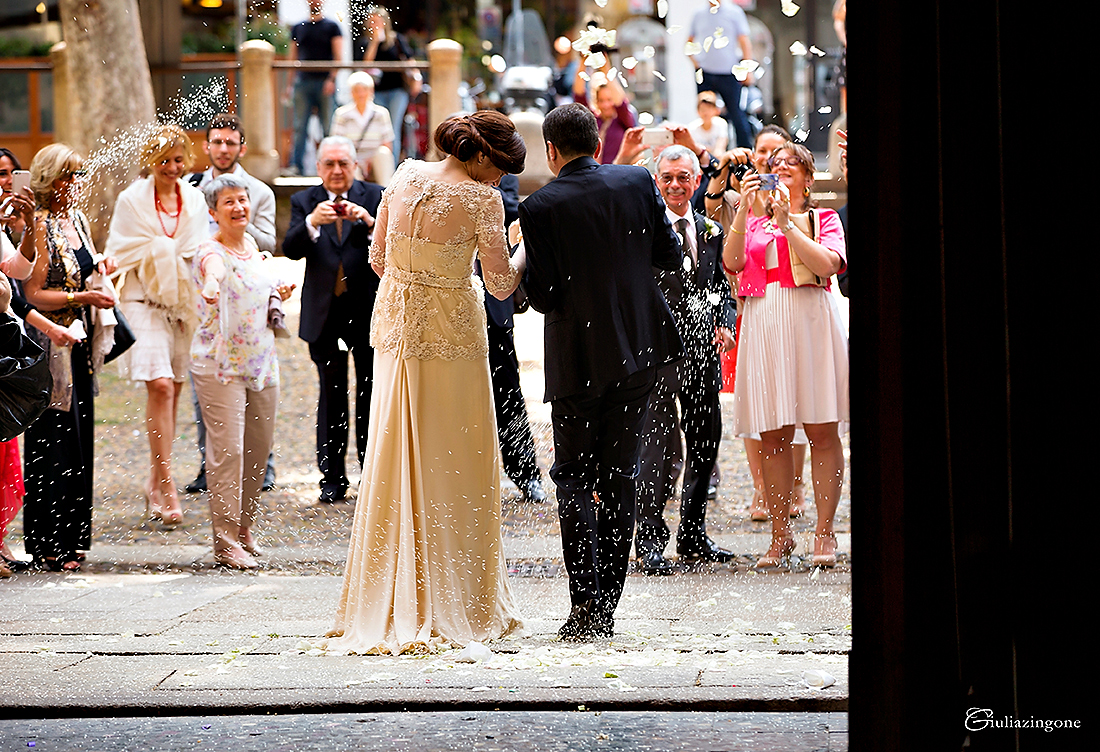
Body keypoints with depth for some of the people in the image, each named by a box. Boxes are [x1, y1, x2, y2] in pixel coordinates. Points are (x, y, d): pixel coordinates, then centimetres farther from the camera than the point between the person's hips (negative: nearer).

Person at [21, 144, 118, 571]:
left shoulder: (78, 220, 13)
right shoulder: (41, 226, -11)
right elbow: (34, 294, -15)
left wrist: (100, 274, 5)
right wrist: (82, 297, -23)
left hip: (81, 344, 8)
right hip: (54, 347, -8)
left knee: (78, 443, 9)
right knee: (54, 446, -5)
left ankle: (70, 541, 15)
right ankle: (48, 546, 0)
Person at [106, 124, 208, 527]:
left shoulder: (195, 200, 8)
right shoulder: (132, 199, -1)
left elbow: (201, 253, 9)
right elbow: (121, 252, -1)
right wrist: (169, 254, -8)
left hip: (184, 303, 4)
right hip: (144, 301, -4)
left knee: (173, 390, 7)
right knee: (160, 385, -16)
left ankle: (155, 482, 19)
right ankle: (166, 486, -16)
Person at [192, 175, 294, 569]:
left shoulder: (252, 245, 10)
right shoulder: (211, 252, -14)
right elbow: (214, 273, -40)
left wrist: (277, 293, 8)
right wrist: (210, 289, -62)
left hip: (260, 359, 8)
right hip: (219, 362, -8)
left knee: (258, 447, 12)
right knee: (227, 449, -10)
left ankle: (243, 527, 26)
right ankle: (225, 540, -7)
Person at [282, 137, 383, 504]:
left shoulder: (374, 197, 2)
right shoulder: (304, 202, 5)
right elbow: (291, 249, -9)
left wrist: (369, 220, -27)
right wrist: (312, 223, -27)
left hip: (368, 311, -1)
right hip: (325, 314, 1)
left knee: (370, 392, 3)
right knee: (331, 396, 5)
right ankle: (332, 478, 9)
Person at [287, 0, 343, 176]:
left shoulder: (332, 26, 6)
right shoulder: (298, 28, 16)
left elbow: (339, 56, -1)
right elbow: (293, 57, 18)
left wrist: (332, 79, -14)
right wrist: (290, 84, 10)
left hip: (324, 82, -3)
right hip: (303, 81, 3)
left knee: (328, 126, -3)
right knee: (300, 126, -2)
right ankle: (296, 166, -4)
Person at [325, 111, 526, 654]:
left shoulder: (404, 176, 3)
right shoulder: (480, 200, -14)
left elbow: (378, 257, 11)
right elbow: (502, 285, -9)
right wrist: (527, 246, 8)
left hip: (396, 328, 6)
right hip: (453, 338, -6)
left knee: (393, 466, 11)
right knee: (455, 470, 3)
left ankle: (387, 605, 15)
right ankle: (454, 605, 7)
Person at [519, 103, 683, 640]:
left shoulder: (540, 207, -12)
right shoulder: (637, 182, -2)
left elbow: (543, 297, -13)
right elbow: (671, 256, 3)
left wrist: (525, 260, 6)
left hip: (578, 359, -3)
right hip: (639, 351, 3)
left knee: (573, 476, 6)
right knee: (619, 475, 11)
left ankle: (586, 605, -7)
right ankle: (606, 608, 12)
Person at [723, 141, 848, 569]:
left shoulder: (824, 219, 11)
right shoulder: (753, 222, 19)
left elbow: (827, 264, -7)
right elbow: (732, 261, 1)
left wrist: (786, 223, -10)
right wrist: (744, 209, -8)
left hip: (811, 323, -2)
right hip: (765, 326, 2)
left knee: (821, 432, -5)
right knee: (773, 437, 1)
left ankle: (824, 533, 0)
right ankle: (780, 536, 6)